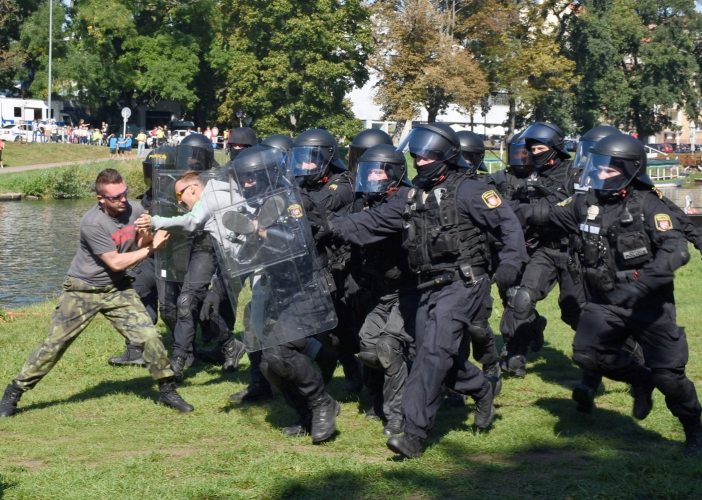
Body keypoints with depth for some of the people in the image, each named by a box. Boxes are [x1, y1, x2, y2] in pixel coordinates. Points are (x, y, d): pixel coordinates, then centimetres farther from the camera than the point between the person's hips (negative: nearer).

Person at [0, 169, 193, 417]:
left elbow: (142, 246, 3)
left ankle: (168, 391, 10)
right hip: (82, 291, -4)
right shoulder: (92, 223, -25)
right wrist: (151, 247, -19)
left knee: (149, 336, -7)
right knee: (54, 344, -1)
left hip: (118, 289, 4)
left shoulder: (134, 210, -10)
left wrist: (146, 234, -20)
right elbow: (116, 262, -23)